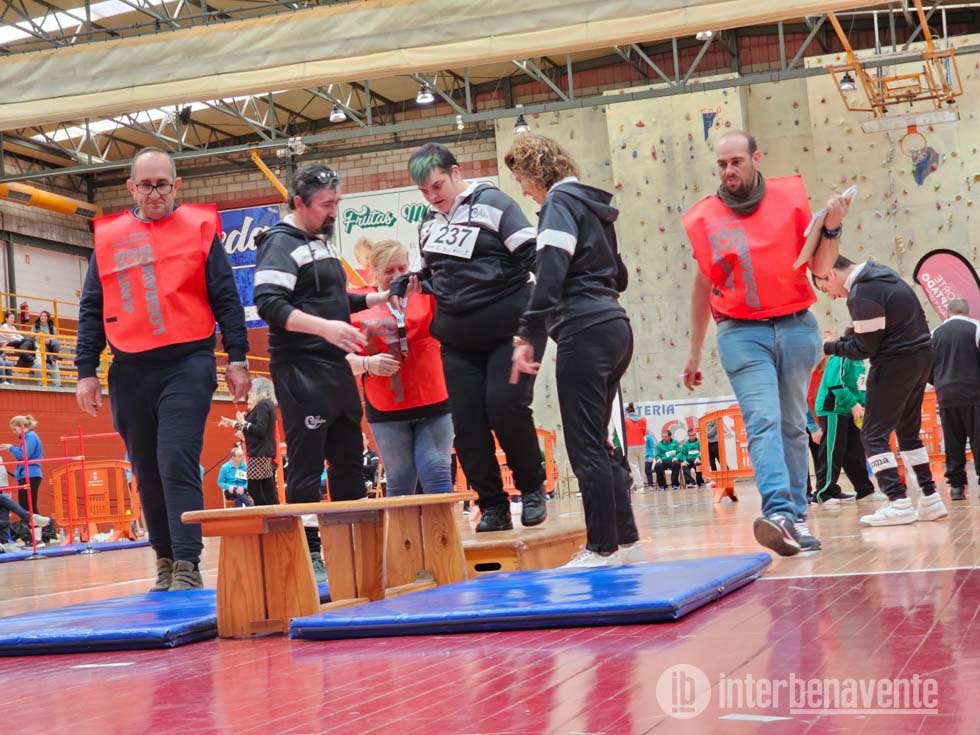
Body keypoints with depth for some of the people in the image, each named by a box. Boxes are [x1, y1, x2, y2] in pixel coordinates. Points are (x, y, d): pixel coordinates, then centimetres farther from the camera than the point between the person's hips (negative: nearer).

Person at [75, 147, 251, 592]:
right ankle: (165, 561, 20)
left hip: (188, 366, -3)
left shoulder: (199, 229, 4)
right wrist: (87, 372, 6)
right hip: (130, 373, 3)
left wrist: (237, 359, -2)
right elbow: (91, 311, 13)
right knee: (147, 472, 8)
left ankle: (187, 566, -12)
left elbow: (226, 300, 4)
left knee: (177, 463, -13)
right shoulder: (108, 238, 11)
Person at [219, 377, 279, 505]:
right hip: (263, 453, 10)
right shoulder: (266, 405, 18)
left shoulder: (263, 405, -11)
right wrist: (233, 423, 28)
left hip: (260, 454, -10)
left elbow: (260, 430, -21)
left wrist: (243, 422, -11)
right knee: (268, 491, 7)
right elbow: (253, 428, 23)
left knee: (255, 488, -9)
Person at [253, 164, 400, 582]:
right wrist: (324, 327, -31)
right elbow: (270, 305, -21)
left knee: (348, 458, 13)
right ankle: (309, 555, -1)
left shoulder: (323, 243, 19)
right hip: (301, 371, -9)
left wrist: (379, 297, 18)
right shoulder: (281, 244, -9)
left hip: (336, 367, 9)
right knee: (306, 465, -6)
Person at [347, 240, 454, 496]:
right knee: (399, 482, 4)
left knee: (436, 475, -6)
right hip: (386, 411, 0)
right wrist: (367, 364, -14)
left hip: (433, 405, 0)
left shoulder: (426, 295, 6)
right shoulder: (358, 304, 4)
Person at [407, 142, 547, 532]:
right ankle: (493, 506, 10)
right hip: (457, 338, 6)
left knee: (507, 408, -15)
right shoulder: (428, 222, 13)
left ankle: (532, 488, 8)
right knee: (467, 423, 0)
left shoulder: (492, 203, -7)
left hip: (508, 329, -6)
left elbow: (533, 255, -12)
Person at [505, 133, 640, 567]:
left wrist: (527, 336, -22)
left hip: (584, 333, -9)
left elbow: (550, 272, -19)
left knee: (585, 446, -6)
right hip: (614, 326, 9)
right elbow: (618, 276, 27)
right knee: (596, 443, 13)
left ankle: (602, 548, -3)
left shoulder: (560, 202, -5)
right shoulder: (591, 205, 22)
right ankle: (626, 540, 13)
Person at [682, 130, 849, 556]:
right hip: (741, 333, -1)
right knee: (763, 422, -16)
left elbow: (820, 267, 7)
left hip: (796, 327, 2)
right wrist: (694, 353, 17)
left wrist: (832, 229, -12)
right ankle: (779, 513, -28)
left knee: (793, 426, 7)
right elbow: (703, 286, 14)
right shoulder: (704, 217, 3)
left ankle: (796, 517, 13)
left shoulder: (790, 197, 4)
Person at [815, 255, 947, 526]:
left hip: (895, 362, -10)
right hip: (921, 354, 10)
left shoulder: (862, 294, -18)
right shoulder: (881, 273, 13)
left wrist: (831, 347, 0)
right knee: (908, 431, 19)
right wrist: (841, 340, 10)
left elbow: (864, 348, -15)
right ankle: (930, 498, 18)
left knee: (874, 434, -5)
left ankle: (899, 503, -13)